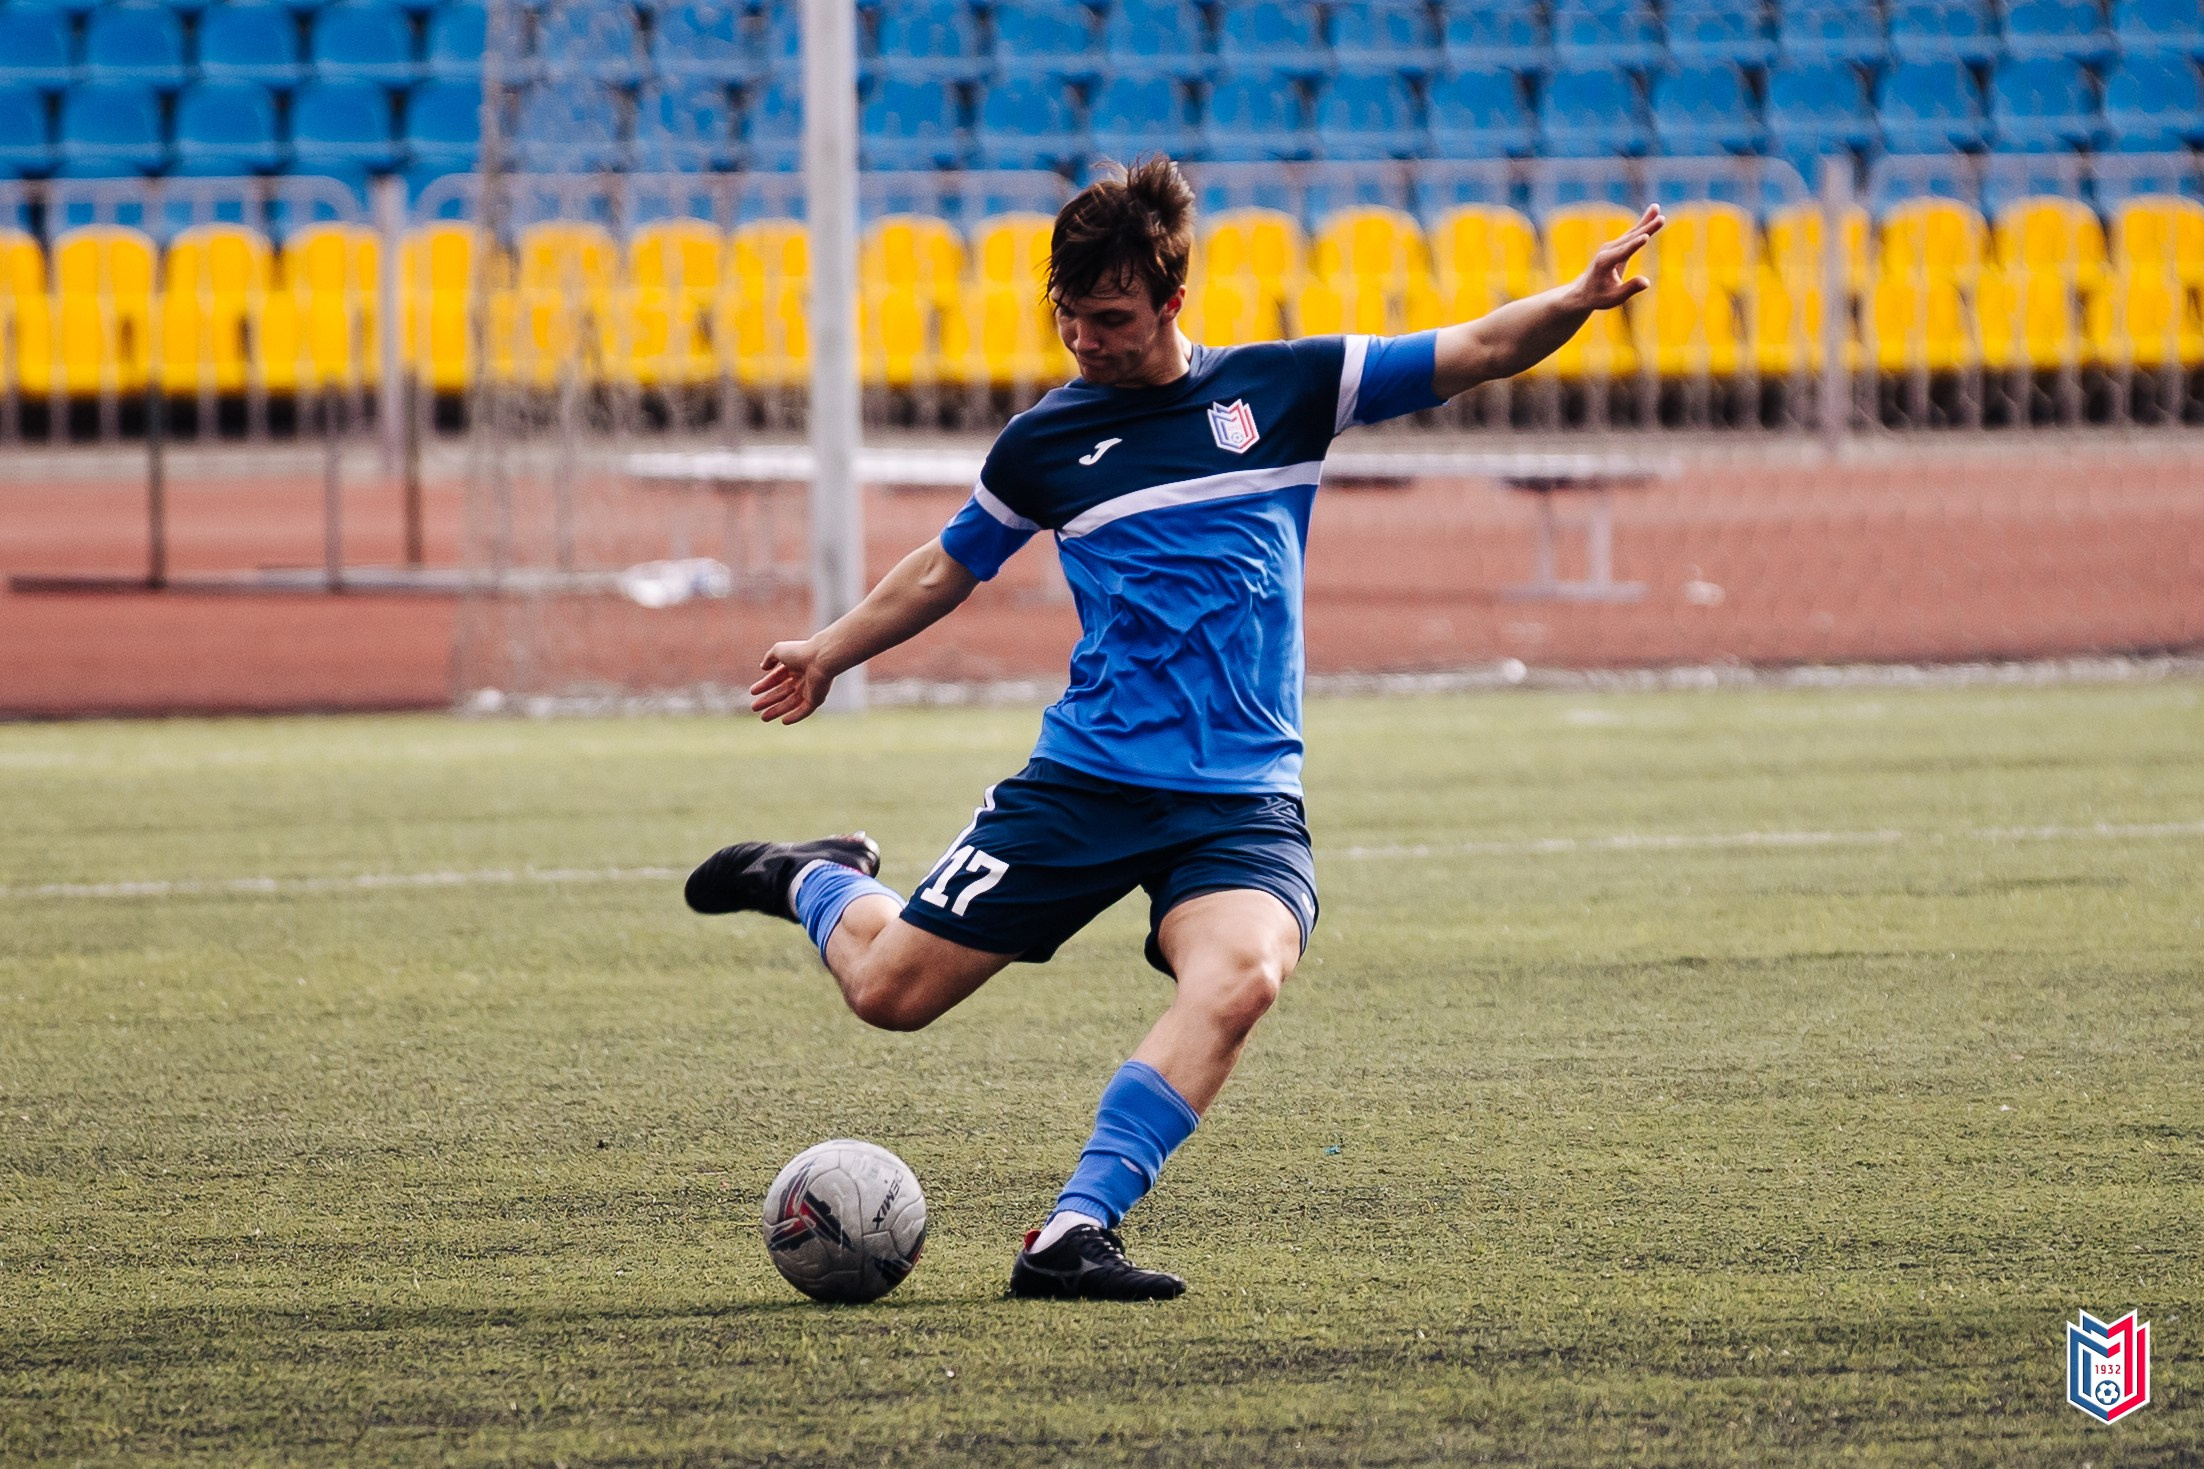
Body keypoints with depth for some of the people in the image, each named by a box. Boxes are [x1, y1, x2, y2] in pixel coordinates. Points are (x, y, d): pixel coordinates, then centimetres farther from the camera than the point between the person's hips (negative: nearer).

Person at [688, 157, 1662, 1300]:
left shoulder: (1281, 389, 4)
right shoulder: (1046, 441, 7)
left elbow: (1480, 352, 1)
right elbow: (951, 565, 25)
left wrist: (1578, 300, -16)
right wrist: (829, 652, 28)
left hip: (1242, 797, -1)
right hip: (1084, 778, 1)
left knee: (1241, 975, -33)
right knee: (889, 988, 1)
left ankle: (1074, 1232, -30)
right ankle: (819, 881, 37)